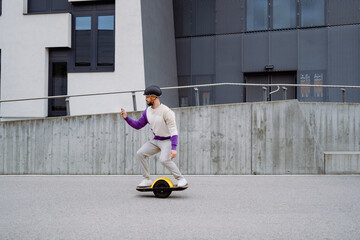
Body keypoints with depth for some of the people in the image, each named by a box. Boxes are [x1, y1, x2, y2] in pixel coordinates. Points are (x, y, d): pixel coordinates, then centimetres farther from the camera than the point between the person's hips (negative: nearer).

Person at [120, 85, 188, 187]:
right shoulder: (147, 111, 1)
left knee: (164, 159, -28)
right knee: (140, 154, -5)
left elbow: (173, 130, -27)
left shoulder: (166, 111, -23)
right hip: (156, 140, 8)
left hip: (168, 140, -7)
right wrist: (126, 117, -5)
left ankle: (181, 179, -11)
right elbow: (138, 125, 10)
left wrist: (174, 148, -36)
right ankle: (147, 180, 3)